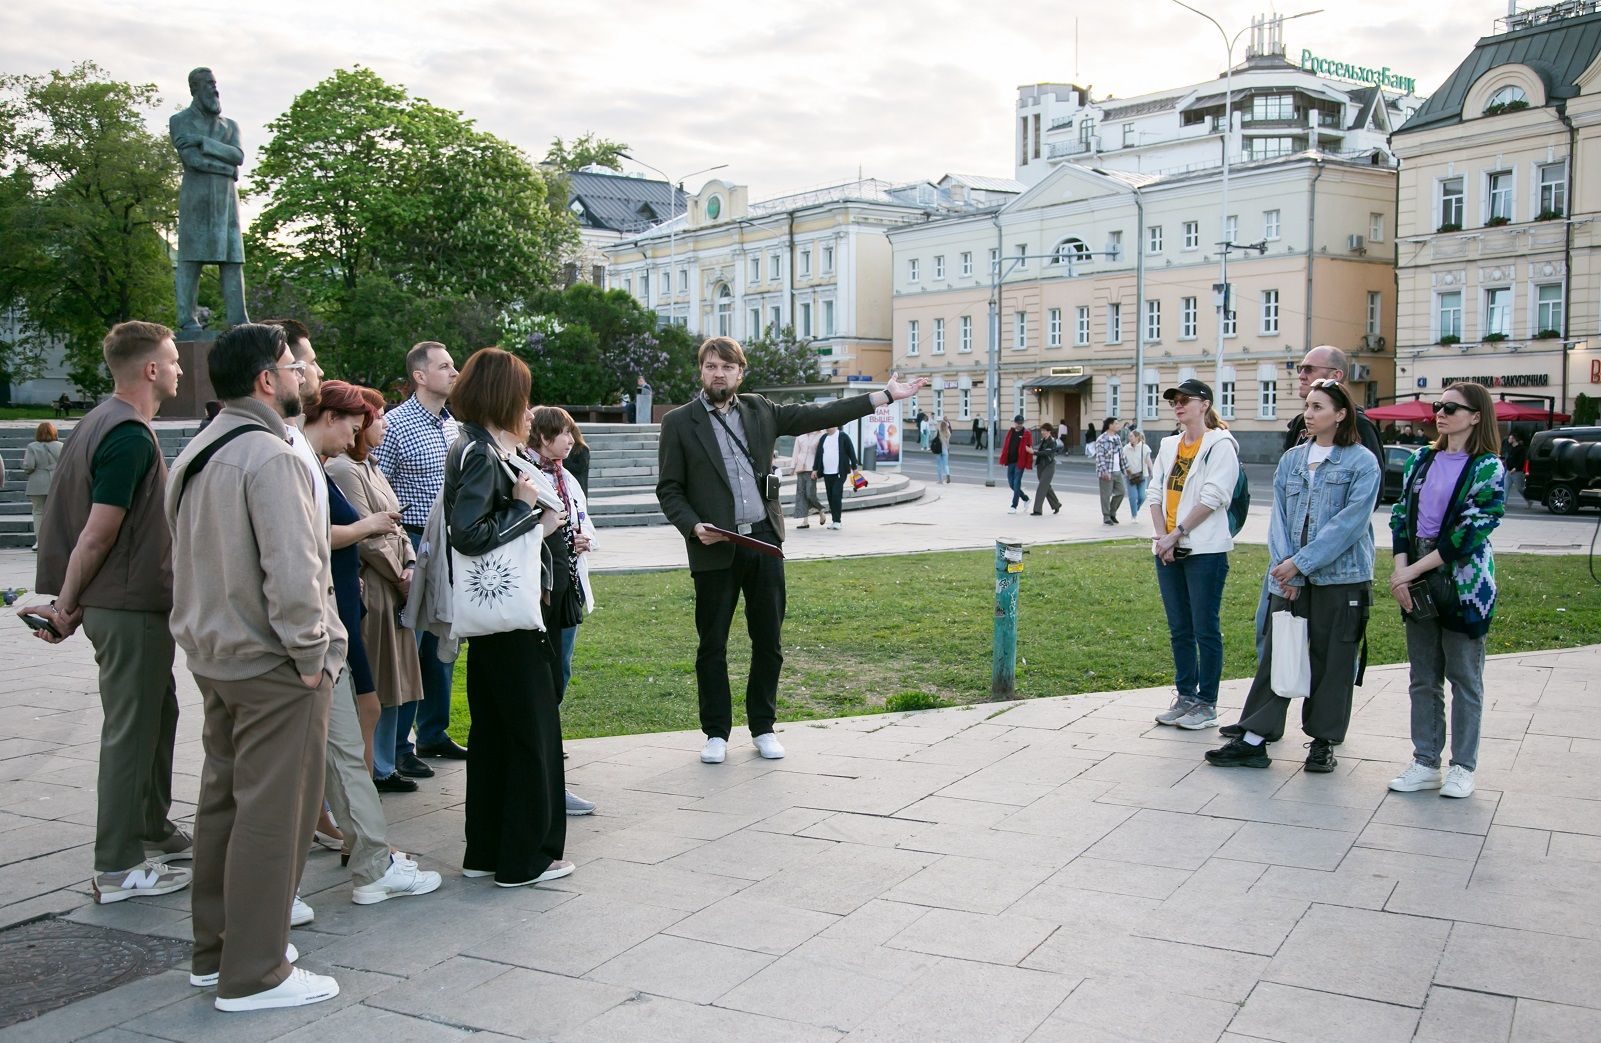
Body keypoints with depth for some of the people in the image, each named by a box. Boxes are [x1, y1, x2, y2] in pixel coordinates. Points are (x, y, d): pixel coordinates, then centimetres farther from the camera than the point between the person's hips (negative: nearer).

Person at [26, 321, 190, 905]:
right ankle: (118, 869, 7)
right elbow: (98, 534, -21)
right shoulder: (131, 436, -20)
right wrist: (66, 607, -10)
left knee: (158, 714, 20)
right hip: (132, 609, -10)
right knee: (131, 732, -2)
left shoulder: (103, 422, 11)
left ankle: (153, 832, 33)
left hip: (130, 604, 10)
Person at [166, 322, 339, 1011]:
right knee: (271, 814, -2)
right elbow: (292, 571, -25)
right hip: (272, 666, -10)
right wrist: (311, 654, -15)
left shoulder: (197, 454, 12)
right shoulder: (268, 457, -19)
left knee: (222, 801, 18)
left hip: (215, 656, 10)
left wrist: (210, 635, 19)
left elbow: (189, 557, 17)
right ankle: (254, 975, 7)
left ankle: (214, 950, 30)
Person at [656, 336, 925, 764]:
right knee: (712, 645, 5)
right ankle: (716, 733, 18)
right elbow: (668, 489, 0)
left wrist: (886, 395, 6)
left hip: (763, 540, 3)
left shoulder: (760, 410, 9)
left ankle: (762, 727, 22)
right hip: (715, 548, -3)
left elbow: (818, 415, 9)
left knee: (769, 641, 8)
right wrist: (693, 526, -17)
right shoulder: (679, 423, 0)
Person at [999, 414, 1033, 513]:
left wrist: (1028, 464, -13)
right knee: (1011, 483, 10)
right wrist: (1003, 460, 7)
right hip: (1010, 461, 6)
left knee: (1016, 483, -4)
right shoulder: (1010, 431, 9)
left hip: (1020, 462, -6)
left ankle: (1014, 506, 3)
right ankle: (1025, 498, 30)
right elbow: (1005, 446, 12)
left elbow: (1029, 449, -9)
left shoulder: (1026, 434, -6)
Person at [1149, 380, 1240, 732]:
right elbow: (1155, 492, 10)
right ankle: (1185, 696, 21)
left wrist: (1177, 533, -14)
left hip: (1204, 550, -7)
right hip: (1168, 549, 7)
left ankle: (1206, 703, 6)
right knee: (1179, 629, 12)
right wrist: (1161, 536, -4)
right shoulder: (1169, 445, 15)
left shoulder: (1220, 445, -6)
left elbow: (1212, 498, -14)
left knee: (1205, 629, -1)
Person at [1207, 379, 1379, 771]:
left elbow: (1350, 522, -13)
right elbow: (1279, 517, 8)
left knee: (1332, 661, 5)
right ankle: (1254, 737, 6)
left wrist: (1301, 562, -16)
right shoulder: (1292, 459, 10)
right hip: (1291, 577, 4)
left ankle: (1324, 741, 18)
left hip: (1340, 577, -4)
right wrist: (1283, 564, -7)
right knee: (1276, 654, 3)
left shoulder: (1361, 462, -5)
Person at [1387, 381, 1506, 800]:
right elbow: (1400, 514, 6)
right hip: (1417, 584, 5)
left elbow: (1469, 534, -16)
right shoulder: (1422, 460, 9)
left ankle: (1463, 767, 16)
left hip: (1463, 583, -5)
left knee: (1465, 679, 6)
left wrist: (1415, 569, -16)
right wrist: (1400, 569, -8)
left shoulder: (1488, 469, -8)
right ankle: (1425, 763, 19)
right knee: (1423, 679, 11)